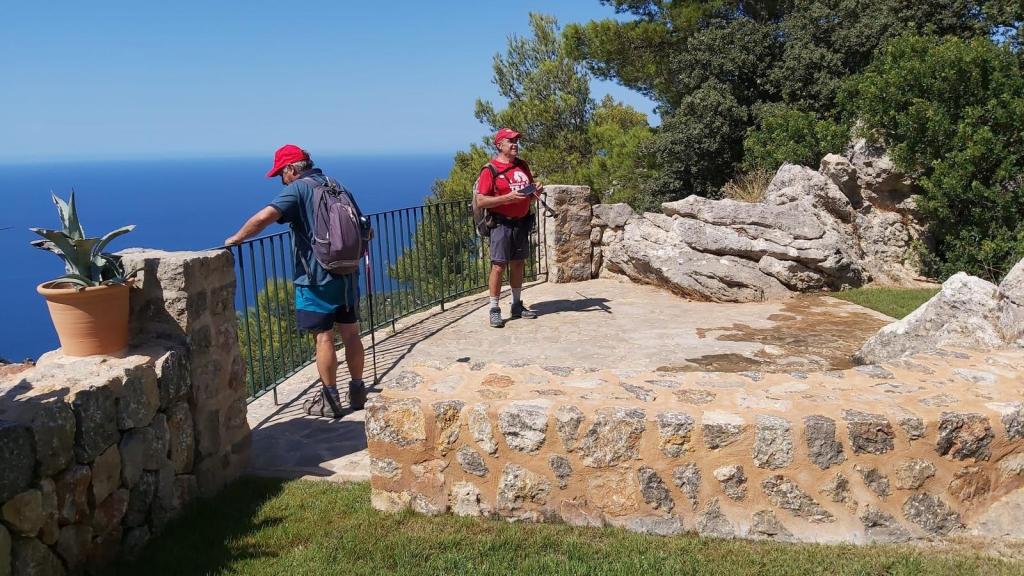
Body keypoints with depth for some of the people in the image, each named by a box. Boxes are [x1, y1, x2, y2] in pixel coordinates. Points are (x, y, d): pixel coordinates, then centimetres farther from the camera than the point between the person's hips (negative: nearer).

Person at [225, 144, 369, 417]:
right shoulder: (338, 187, 11)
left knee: (324, 337, 2)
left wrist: (235, 239, -11)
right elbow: (365, 231, 15)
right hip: (347, 275, 6)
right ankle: (358, 392, 22)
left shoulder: (297, 189, -9)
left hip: (316, 278, -6)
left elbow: (264, 217, -25)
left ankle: (331, 400, 9)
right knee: (350, 333, 13)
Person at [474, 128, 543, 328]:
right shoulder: (490, 170, -7)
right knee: (498, 266, -7)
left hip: (522, 223, 6)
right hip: (501, 223, -6)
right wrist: (507, 198, -22)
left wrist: (536, 192, -2)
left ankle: (517, 306, 23)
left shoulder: (523, 166, 13)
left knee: (518, 265, 12)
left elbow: (530, 195, 22)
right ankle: (494, 310, -1)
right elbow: (481, 201, -13)